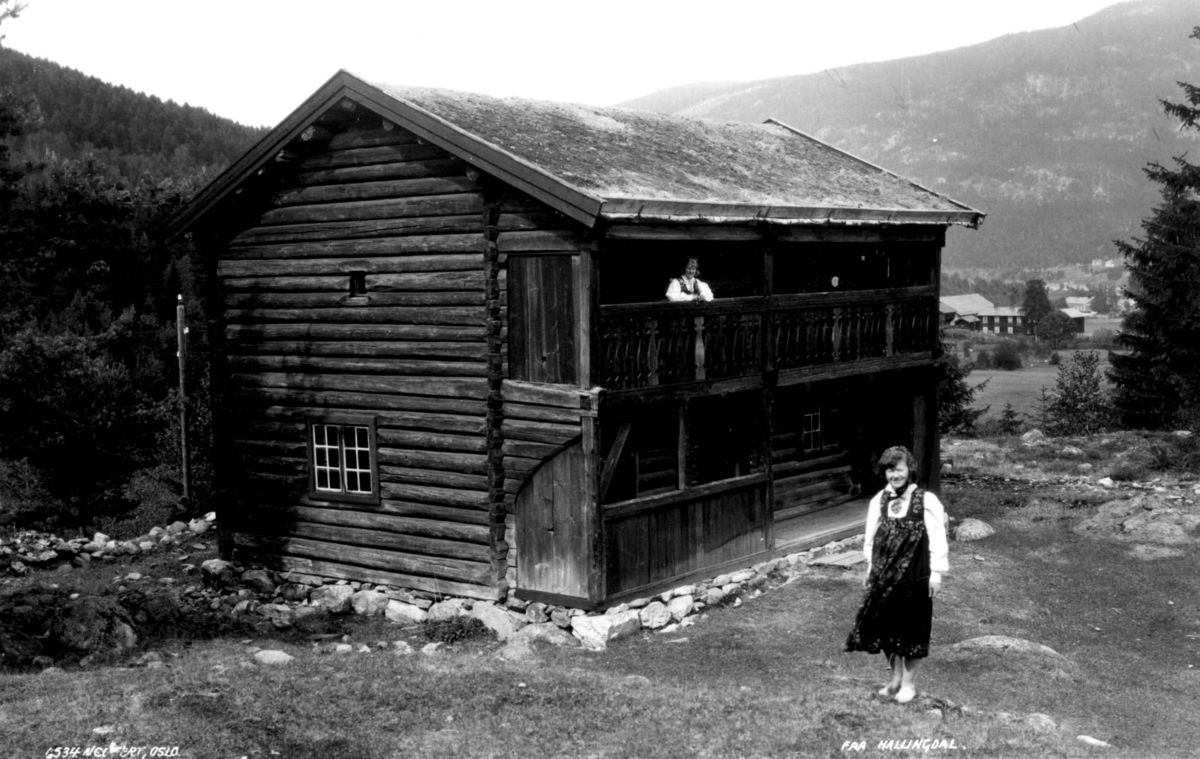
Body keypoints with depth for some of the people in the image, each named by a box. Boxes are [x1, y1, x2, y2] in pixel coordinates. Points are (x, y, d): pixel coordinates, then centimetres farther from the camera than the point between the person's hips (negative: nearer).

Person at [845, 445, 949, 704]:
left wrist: (936, 573, -12)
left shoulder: (927, 501, -10)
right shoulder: (878, 501, 4)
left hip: (915, 575, -4)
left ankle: (908, 682, 21)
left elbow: (937, 540, -10)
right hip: (884, 574, 4)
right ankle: (896, 678, 28)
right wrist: (870, 569, 11)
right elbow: (871, 538, 12)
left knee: (912, 627, 5)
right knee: (886, 625, 9)